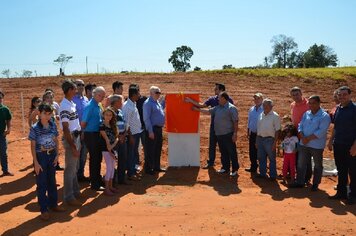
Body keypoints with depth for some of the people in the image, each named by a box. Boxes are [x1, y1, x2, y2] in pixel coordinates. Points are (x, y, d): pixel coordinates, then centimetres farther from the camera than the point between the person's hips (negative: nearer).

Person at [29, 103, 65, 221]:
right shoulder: (34, 128, -12)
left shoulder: (53, 125, 0)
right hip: (41, 156, -4)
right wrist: (36, 163, -12)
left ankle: (53, 204, 30)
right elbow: (33, 146, -10)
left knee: (52, 181, 15)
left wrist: (57, 155, 0)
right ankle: (44, 209, 13)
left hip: (52, 155, 4)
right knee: (42, 184, 3)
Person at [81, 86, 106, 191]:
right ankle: (94, 184, 13)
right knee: (94, 159, 1)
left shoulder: (98, 106, 9)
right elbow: (83, 123, -19)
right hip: (91, 135, -8)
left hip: (97, 134, 8)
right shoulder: (90, 106, -18)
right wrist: (88, 130, -2)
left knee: (98, 158, 18)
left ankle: (97, 180, 33)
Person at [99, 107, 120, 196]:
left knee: (113, 167, 10)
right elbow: (106, 140, -14)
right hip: (106, 149, -6)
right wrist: (110, 151, -16)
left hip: (113, 149, 6)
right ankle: (106, 189, 0)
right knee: (109, 168, -8)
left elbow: (116, 138, 5)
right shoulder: (102, 126, -9)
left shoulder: (113, 126, 10)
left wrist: (113, 146, -13)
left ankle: (110, 186, 21)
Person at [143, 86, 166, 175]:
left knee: (158, 149, 16)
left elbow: (161, 110, 30)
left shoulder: (157, 102, 13)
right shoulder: (148, 103, -14)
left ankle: (156, 166, 28)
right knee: (151, 150, -1)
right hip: (152, 129, -9)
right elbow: (146, 118, -18)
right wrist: (150, 131, -21)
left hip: (159, 129, 9)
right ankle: (148, 168, 8)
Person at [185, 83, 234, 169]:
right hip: (214, 125, 4)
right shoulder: (212, 99, 3)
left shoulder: (228, 100, -7)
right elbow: (202, 105, 0)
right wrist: (191, 101, -6)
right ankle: (210, 162, 22)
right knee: (212, 144, 10)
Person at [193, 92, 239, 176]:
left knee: (232, 152, 1)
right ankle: (225, 168, 25)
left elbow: (235, 121, -15)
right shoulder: (218, 108, 12)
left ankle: (235, 170, 9)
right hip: (219, 134, 8)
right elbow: (209, 111, 23)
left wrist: (235, 133, -19)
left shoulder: (231, 108, -12)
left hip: (228, 134, -8)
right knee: (223, 152, 15)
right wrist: (198, 109, 24)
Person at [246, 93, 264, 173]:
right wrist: (248, 132, 14)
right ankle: (253, 167, 27)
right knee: (252, 151, 13)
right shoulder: (251, 109, 8)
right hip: (252, 134, 6)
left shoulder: (264, 110, -12)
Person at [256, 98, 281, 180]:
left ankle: (273, 175, 13)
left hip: (269, 139, -6)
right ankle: (262, 173, 26)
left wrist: (275, 142, -15)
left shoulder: (275, 116, -8)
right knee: (261, 158, 13)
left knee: (272, 159, 4)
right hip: (260, 139, 6)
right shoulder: (261, 115, 10)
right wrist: (257, 140, 12)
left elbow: (277, 130, -10)